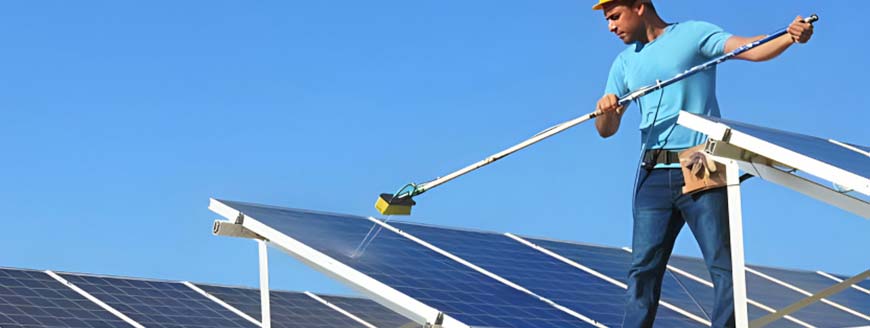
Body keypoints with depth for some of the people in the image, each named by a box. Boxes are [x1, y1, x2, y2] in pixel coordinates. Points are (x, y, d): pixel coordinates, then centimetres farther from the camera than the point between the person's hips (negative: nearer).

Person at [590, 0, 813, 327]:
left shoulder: (694, 34, 1)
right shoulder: (625, 62, 16)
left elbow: (751, 49, -12)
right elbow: (606, 130, 16)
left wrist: (790, 37, -32)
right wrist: (605, 110, -7)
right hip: (653, 175, 4)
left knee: (723, 265, -5)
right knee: (643, 267, 1)